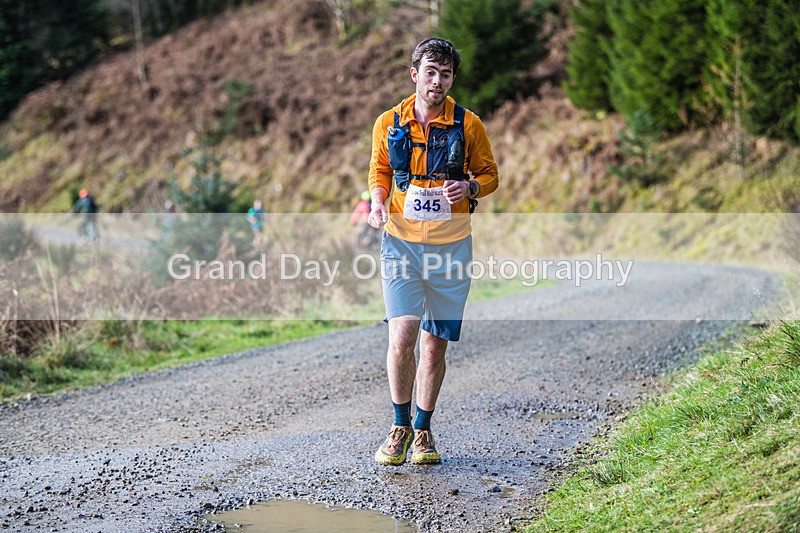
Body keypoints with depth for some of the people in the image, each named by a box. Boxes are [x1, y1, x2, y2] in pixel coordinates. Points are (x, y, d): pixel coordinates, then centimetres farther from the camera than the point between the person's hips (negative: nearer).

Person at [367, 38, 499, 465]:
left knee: (435, 344, 6)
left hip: (450, 244, 0)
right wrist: (377, 203, -4)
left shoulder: (468, 125, 1)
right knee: (401, 336, -13)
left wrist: (470, 188, -12)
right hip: (401, 241, 0)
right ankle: (400, 426, 7)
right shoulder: (388, 123, 3)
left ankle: (423, 431, 23)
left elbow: (489, 174, 10)